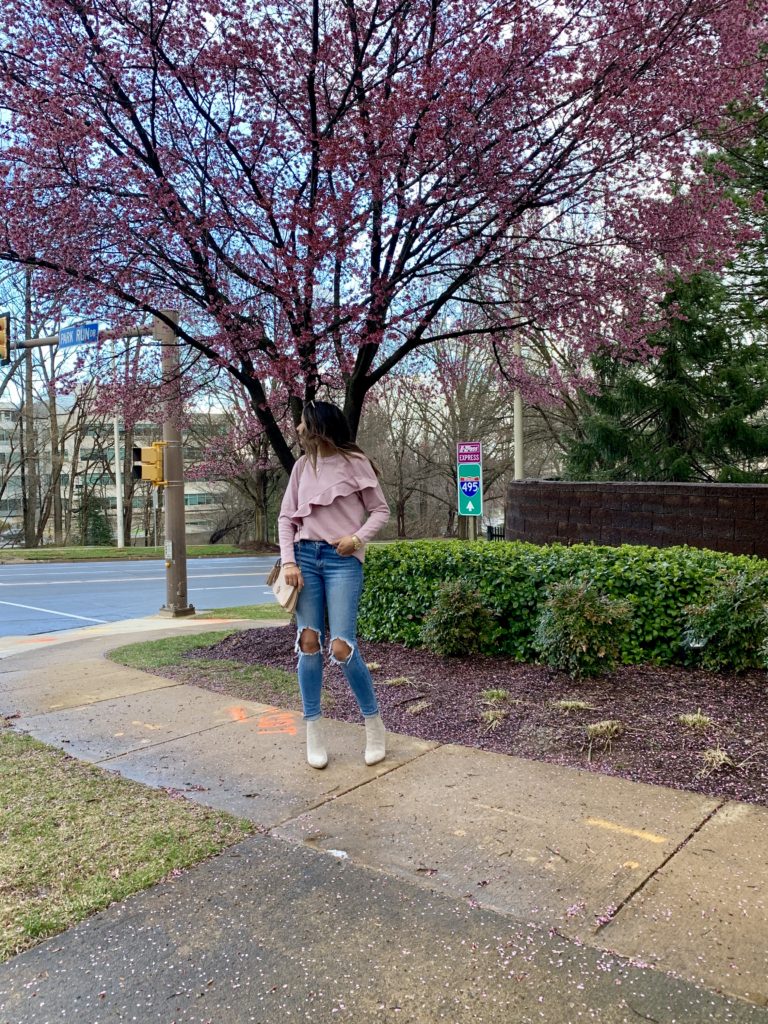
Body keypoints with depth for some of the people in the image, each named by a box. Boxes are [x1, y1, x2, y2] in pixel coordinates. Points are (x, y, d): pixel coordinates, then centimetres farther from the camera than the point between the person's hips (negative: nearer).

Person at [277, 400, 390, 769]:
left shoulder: (354, 462, 1)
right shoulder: (302, 465, 12)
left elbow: (381, 510, 4)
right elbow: (286, 517, 11)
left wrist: (357, 538, -13)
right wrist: (288, 560, -2)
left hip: (342, 559, -4)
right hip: (305, 556, 4)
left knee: (342, 648, -11)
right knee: (309, 641, -3)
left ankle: (374, 725, 9)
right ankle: (313, 731, 10)